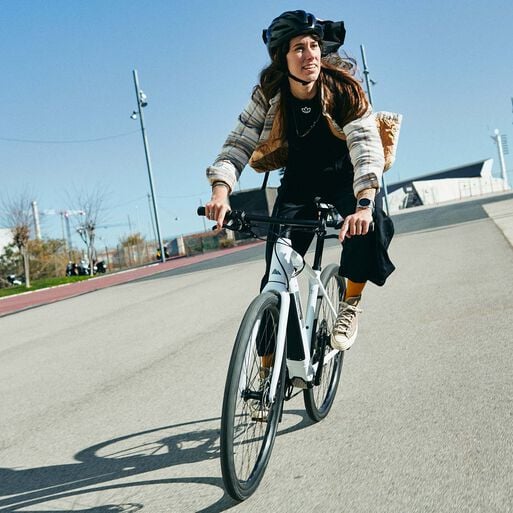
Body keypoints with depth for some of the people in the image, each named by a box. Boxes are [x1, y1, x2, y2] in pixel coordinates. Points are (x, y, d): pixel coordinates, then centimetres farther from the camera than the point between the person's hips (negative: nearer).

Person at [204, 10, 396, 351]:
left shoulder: (343, 89, -24)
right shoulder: (269, 95, -17)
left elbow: (367, 146, -35)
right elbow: (238, 144, -20)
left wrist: (364, 204, -52)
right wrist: (220, 191, -40)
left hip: (345, 177, -1)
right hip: (298, 182, 2)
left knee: (368, 223, -35)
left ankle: (351, 304, -9)